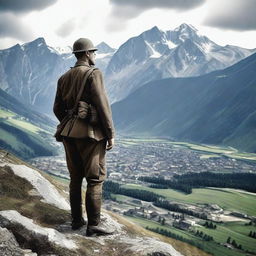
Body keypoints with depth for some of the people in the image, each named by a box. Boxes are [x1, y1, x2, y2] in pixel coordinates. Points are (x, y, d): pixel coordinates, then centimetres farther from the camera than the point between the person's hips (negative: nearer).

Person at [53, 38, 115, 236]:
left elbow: (58, 109, 13)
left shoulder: (64, 78, 12)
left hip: (70, 135, 7)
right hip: (91, 134, -7)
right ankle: (94, 224, 1)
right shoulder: (94, 73, -9)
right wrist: (111, 134, -11)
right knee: (95, 179, -1)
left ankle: (77, 220, 21)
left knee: (75, 178, 14)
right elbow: (103, 106, -16)